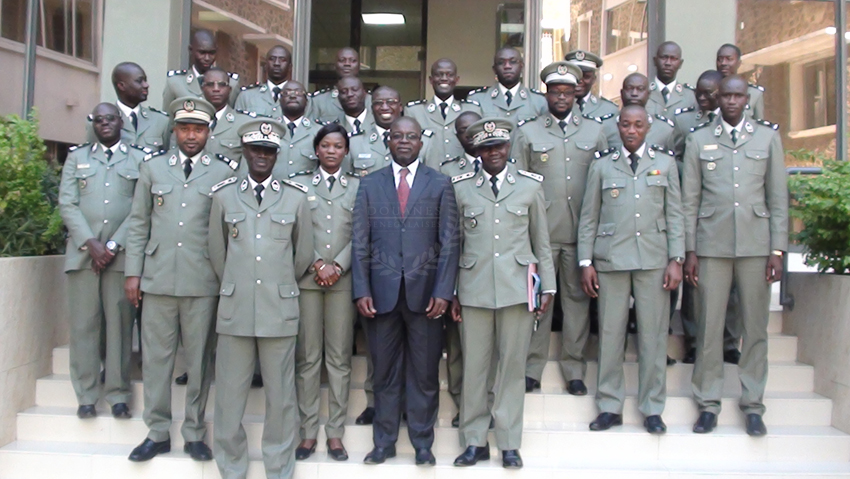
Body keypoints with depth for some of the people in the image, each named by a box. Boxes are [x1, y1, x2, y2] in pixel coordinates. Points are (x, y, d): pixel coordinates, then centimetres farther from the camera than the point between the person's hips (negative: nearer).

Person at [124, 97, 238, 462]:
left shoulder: (224, 173, 4)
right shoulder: (152, 168, 11)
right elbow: (138, 223, 10)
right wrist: (132, 272, 4)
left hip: (203, 281, -2)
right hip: (157, 279, 2)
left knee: (199, 360, 6)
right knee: (156, 357, 7)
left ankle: (194, 434, 18)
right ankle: (157, 433, 20)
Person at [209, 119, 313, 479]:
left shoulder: (296, 196, 3)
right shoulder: (223, 194, 6)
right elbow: (216, 251, 14)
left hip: (280, 311, -1)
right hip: (234, 310, 1)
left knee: (281, 396, 5)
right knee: (229, 395, 5)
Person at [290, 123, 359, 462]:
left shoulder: (358, 187, 10)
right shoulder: (300, 185, 11)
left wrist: (337, 266, -9)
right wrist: (317, 264, -8)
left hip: (343, 279, 0)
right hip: (307, 278, 0)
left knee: (339, 358, 2)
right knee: (307, 357, 1)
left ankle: (335, 432, 8)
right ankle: (308, 431, 7)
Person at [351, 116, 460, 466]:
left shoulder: (440, 184, 5)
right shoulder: (370, 184, 8)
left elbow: (449, 242, 1)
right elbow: (360, 243, 5)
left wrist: (443, 291, -7)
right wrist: (361, 290, -3)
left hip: (425, 292, -1)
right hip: (381, 292, 1)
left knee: (424, 373, 7)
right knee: (385, 372, 10)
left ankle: (422, 443, 21)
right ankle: (384, 441, 23)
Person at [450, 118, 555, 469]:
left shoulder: (530, 185, 6)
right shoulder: (461, 187, 5)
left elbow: (542, 241, 9)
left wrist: (548, 286, 6)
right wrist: (451, 292, 5)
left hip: (517, 288, 0)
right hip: (474, 290, 0)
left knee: (512, 367, 5)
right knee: (474, 367, 4)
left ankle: (509, 444, 16)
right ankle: (474, 441, 18)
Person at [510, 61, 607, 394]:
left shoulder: (595, 131, 11)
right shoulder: (528, 132, 7)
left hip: (582, 231, 1)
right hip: (540, 232, -1)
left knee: (578, 298, 6)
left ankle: (574, 370, 16)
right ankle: (532, 368, 13)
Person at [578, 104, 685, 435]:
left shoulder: (665, 164, 13)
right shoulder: (602, 166, 10)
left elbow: (674, 215, 9)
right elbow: (589, 218, 8)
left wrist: (676, 259, 0)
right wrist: (585, 262, 2)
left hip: (653, 259, 0)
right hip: (610, 259, 0)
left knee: (653, 334, 1)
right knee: (610, 333, 2)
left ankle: (652, 409, 12)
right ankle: (610, 407, 13)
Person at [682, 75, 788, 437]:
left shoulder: (768, 138, 10)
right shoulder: (699, 140, 9)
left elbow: (778, 198, 7)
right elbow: (689, 200, 6)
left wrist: (778, 250, 0)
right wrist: (689, 251, 1)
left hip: (756, 244, 1)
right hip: (712, 244, 0)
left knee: (755, 326, 4)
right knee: (709, 325, 1)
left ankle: (753, 405, 14)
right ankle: (708, 403, 11)